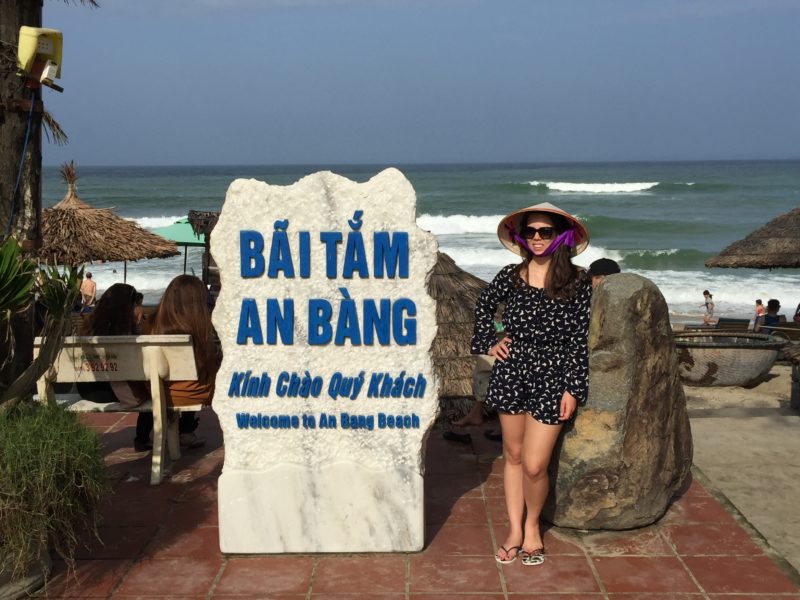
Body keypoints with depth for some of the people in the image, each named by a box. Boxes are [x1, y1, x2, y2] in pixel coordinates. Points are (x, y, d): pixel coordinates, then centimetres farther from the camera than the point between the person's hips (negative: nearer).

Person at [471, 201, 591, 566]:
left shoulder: (577, 282, -5)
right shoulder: (510, 276, 2)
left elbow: (578, 340, -4)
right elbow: (483, 306, 21)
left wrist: (573, 389, -7)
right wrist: (488, 342, 8)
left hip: (550, 378, -3)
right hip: (511, 374, 3)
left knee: (534, 465, -4)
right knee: (513, 455, 13)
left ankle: (532, 525, 24)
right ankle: (514, 530, 26)